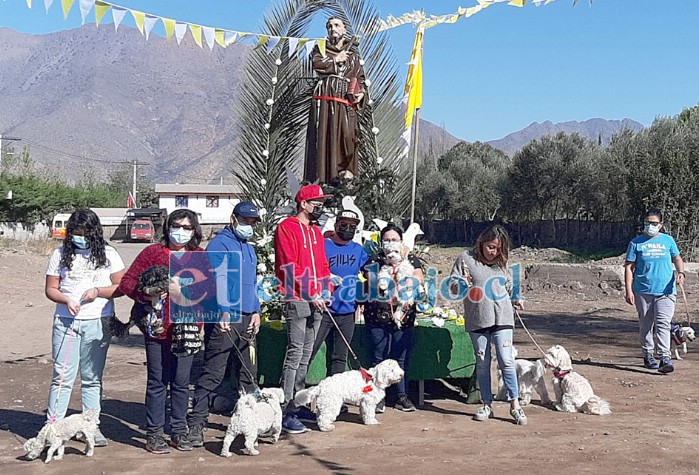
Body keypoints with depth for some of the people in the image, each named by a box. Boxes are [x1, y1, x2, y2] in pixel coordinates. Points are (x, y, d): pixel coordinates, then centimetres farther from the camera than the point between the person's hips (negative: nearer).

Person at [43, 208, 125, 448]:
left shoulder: (108, 254, 3)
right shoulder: (60, 255, 5)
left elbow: (122, 287, 2)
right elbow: (50, 289, 6)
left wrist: (98, 291, -13)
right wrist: (66, 300, -13)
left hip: (98, 323, 0)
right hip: (65, 321, 0)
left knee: (92, 378, 9)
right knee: (62, 376, -1)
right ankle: (53, 424, 6)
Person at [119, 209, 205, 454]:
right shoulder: (153, 252, 0)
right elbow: (127, 282, 0)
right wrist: (146, 295, -17)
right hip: (158, 328, -3)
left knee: (181, 382, 9)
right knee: (158, 382, 3)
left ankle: (179, 431, 22)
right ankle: (154, 433, 14)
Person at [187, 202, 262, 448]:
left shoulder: (250, 249, 20)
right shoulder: (219, 245, -7)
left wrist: (256, 311, 11)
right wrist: (223, 311, -27)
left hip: (247, 319, 8)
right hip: (224, 320, -8)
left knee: (248, 373, 15)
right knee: (212, 374, -8)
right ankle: (196, 424, -3)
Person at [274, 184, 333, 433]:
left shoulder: (316, 232, 20)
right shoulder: (287, 228, -6)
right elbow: (289, 266, -14)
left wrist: (326, 290, 7)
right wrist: (310, 294, -15)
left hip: (316, 302, 8)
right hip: (297, 300, -8)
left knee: (305, 356, 12)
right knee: (295, 354, -10)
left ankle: (299, 406, 19)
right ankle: (286, 412, -8)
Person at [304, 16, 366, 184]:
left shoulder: (353, 53, 22)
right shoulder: (321, 48, 17)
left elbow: (361, 77, 20)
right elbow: (316, 63, -5)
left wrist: (361, 91, 1)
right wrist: (336, 60, 3)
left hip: (346, 101, 2)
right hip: (324, 99, -2)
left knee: (347, 134, -14)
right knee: (324, 135, -11)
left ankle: (346, 170, -10)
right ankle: (322, 175, -13)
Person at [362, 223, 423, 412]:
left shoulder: (411, 260, 12)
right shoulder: (374, 261, 8)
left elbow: (419, 277, -5)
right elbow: (372, 285, -3)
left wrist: (398, 286, -17)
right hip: (378, 317, -1)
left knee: (401, 358, 5)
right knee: (379, 357, 0)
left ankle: (401, 396, 14)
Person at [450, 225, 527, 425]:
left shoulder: (502, 262, 11)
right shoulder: (466, 258, 0)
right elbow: (452, 285, -2)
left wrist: (516, 300, 10)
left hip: (502, 318, 1)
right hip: (477, 320, -1)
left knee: (506, 360, -7)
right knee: (482, 363, 7)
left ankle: (515, 405, 2)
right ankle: (487, 405, 18)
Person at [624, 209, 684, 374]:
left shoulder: (668, 240, 9)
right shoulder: (636, 243, 4)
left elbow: (677, 258, 19)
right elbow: (629, 267, 3)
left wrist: (681, 272, -3)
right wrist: (629, 290, -4)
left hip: (666, 291, 0)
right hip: (643, 292, 0)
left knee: (663, 324, -11)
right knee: (646, 326, 8)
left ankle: (665, 358, -16)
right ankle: (648, 355, 22)